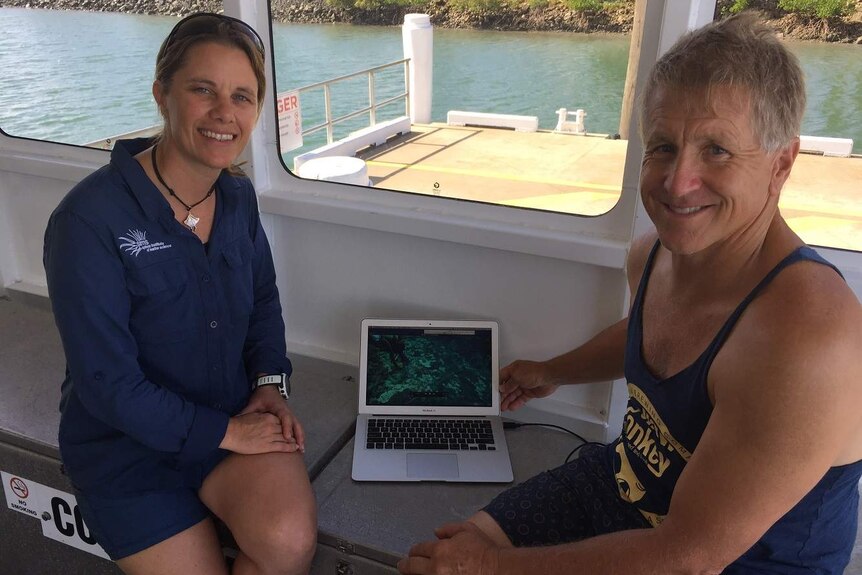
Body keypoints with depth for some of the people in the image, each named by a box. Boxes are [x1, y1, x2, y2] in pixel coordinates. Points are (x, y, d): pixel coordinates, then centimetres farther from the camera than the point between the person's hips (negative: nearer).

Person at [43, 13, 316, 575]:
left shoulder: (239, 196, -3)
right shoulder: (89, 221, -22)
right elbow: (107, 384, -19)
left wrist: (270, 382, -3)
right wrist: (225, 432, -15)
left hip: (239, 414, 4)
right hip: (129, 444, -3)